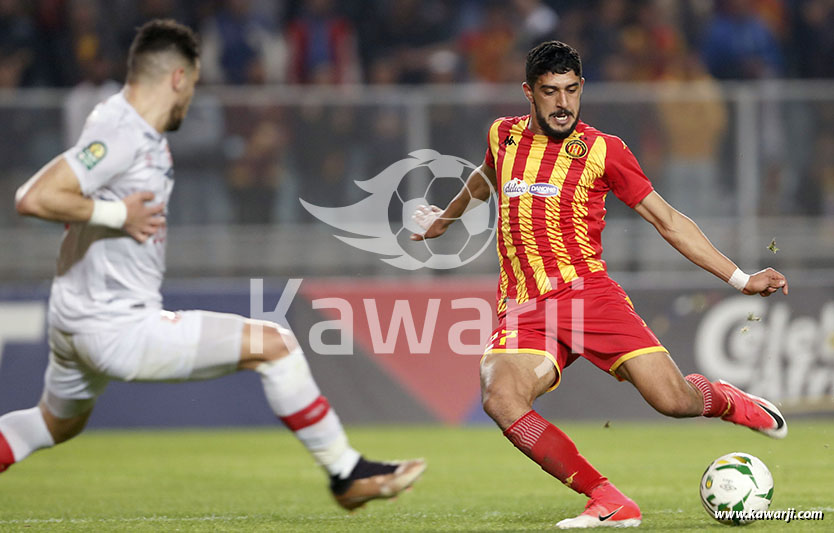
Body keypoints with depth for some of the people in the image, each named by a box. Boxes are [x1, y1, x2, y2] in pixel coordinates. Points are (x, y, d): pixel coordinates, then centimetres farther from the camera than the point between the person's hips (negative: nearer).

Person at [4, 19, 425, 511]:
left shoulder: (141, 130, 10)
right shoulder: (120, 134, -20)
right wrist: (119, 214, -22)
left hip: (75, 323, 11)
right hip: (117, 329, -11)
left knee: (58, 424, 33)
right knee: (274, 345, -9)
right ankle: (348, 474, -1)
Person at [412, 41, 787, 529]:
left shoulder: (602, 150, 4)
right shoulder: (505, 136, 13)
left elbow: (668, 220, 8)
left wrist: (741, 279, 4)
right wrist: (447, 218, 54)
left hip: (588, 292, -2)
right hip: (523, 311, 2)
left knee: (674, 400, -16)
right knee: (501, 398, -30)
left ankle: (730, 402, 24)